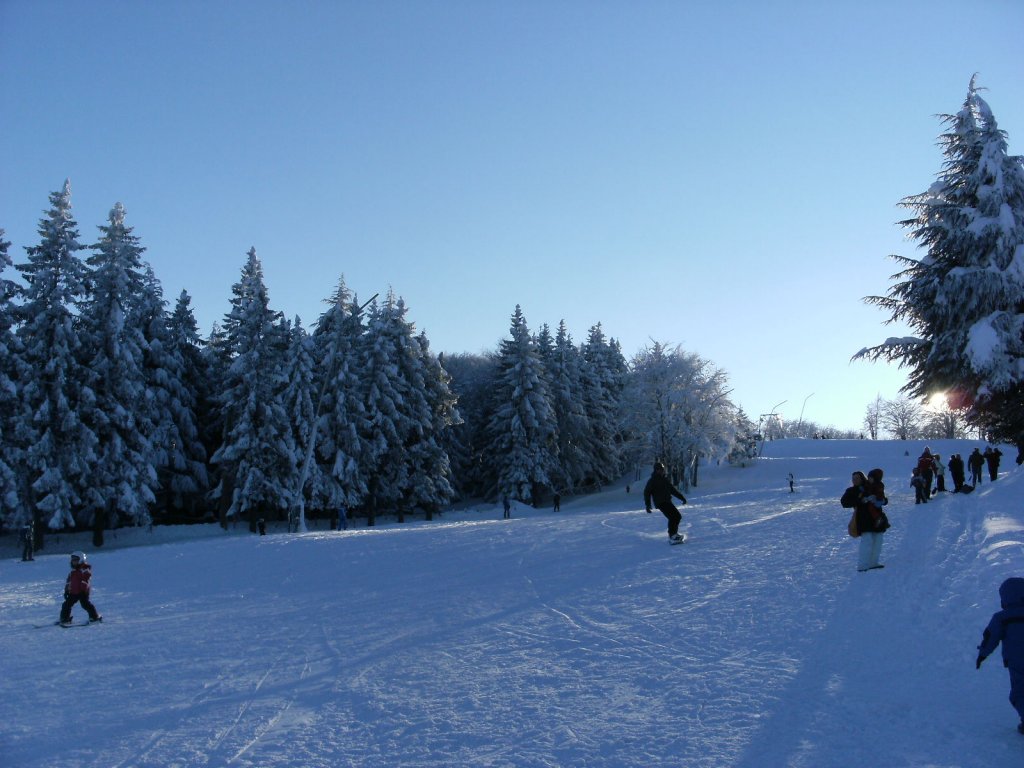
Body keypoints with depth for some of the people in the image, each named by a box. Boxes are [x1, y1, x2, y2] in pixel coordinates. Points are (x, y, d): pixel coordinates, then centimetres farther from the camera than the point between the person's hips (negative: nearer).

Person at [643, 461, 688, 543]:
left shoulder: (665, 478, 17)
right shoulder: (652, 480, -4)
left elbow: (672, 489, 26)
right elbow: (647, 492, -5)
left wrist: (681, 497, 24)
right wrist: (647, 505, -13)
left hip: (667, 501, 8)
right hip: (660, 502, -8)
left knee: (677, 516, 5)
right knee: (673, 517, -19)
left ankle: (673, 534, 15)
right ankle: (672, 536, -18)